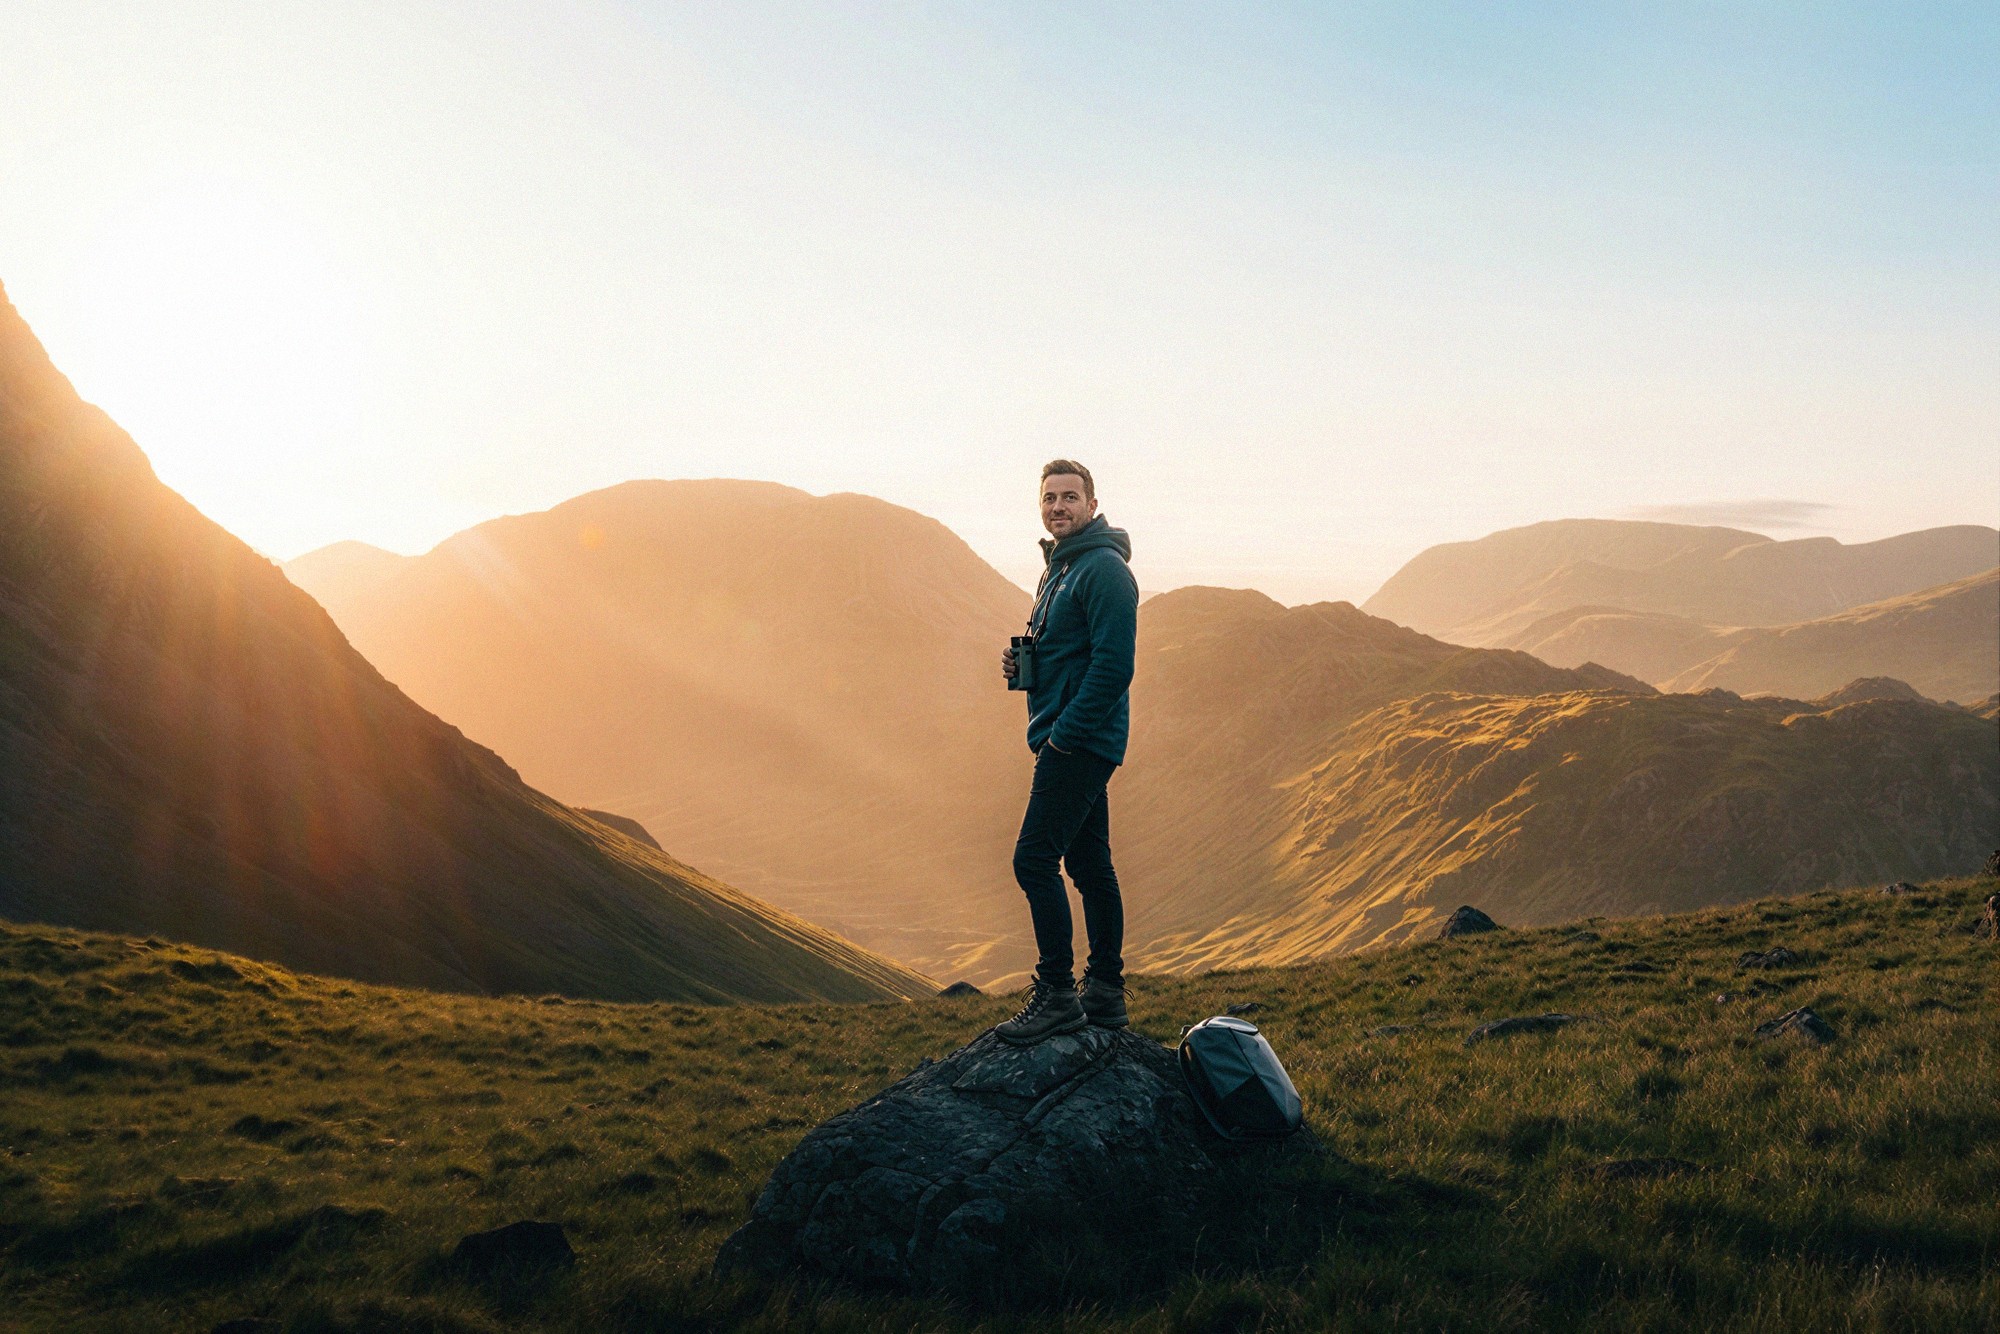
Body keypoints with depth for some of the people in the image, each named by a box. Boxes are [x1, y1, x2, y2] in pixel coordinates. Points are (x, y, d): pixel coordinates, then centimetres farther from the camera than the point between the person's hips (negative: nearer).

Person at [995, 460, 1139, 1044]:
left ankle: (1057, 993, -6)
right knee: (1089, 864, 12)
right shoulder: (1058, 568, 19)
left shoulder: (1104, 569, -14)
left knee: (1035, 859, -12)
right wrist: (1020, 662, 6)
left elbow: (1114, 665, -21)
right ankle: (1105, 992, 20)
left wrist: (1064, 733, -19)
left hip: (1081, 741, -10)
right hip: (1064, 740, 10)